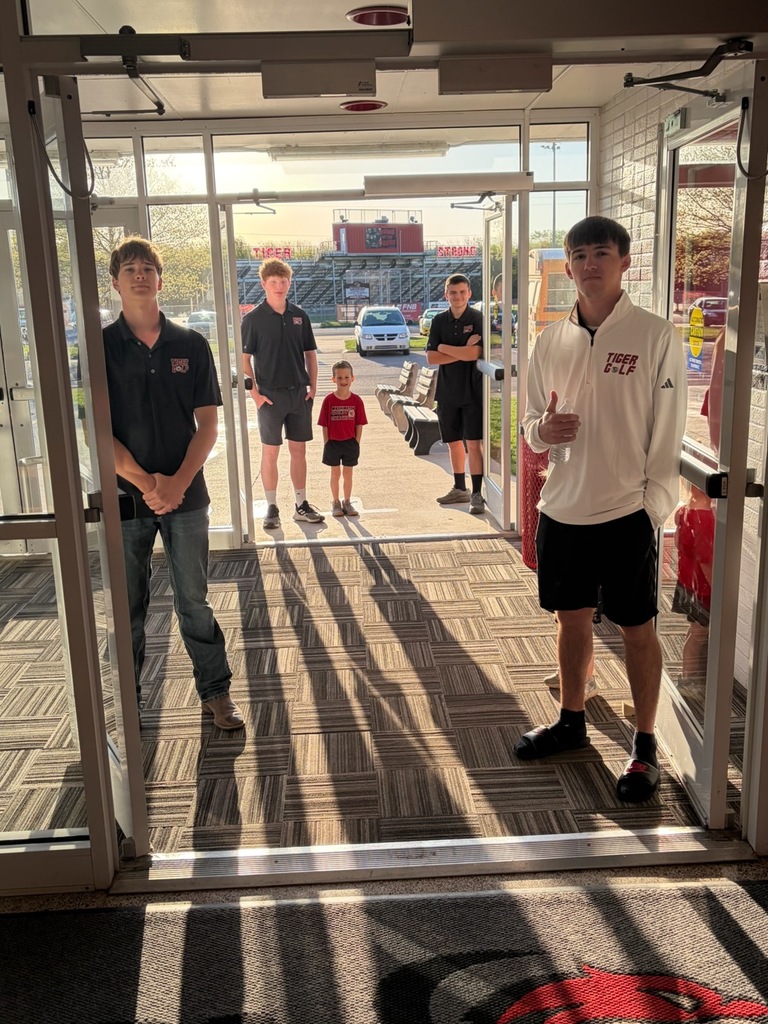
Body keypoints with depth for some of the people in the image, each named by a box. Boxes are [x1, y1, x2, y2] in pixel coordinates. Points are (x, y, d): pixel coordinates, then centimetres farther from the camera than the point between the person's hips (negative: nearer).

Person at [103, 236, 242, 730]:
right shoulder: (100, 347, -1)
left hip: (185, 494, 0)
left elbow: (208, 424, 0)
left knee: (194, 601, 8)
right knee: (128, 607, 11)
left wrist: (178, 482, -14)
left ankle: (216, 690, 23)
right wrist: (145, 483, -17)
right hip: (124, 496, 0)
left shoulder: (191, 345, 2)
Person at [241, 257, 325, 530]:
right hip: (271, 395, -4)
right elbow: (244, 359, -6)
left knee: (299, 450, 10)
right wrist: (255, 393, -12)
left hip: (299, 393, 4)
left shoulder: (299, 316, 7)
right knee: (270, 452, 2)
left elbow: (310, 353, 13)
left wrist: (312, 386, 3)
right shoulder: (253, 318, -5)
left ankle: (301, 506, 19)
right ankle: (272, 509, 11)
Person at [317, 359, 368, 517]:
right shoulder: (328, 400, -8)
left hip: (350, 443, 1)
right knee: (335, 474, 9)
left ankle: (347, 502, 24)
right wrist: (326, 444, -6)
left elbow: (359, 425, -1)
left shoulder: (356, 400, -5)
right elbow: (324, 426, -5)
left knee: (348, 473, 11)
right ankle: (336, 503, 21)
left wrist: (356, 444, -4)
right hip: (333, 443, -1)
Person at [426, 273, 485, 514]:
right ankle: (460, 489, 27)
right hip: (447, 391, 5)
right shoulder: (439, 321, 6)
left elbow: (475, 354, -19)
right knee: (454, 442, 13)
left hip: (472, 390, -5)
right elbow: (431, 358, -3)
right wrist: (462, 352, -13)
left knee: (474, 442, -7)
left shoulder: (478, 318, -5)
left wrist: (444, 347, -7)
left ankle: (477, 494, -3)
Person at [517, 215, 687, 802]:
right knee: (572, 618, 17)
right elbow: (532, 425, 12)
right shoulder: (551, 342, 6)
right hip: (562, 510, 5)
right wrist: (542, 430, -11)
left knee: (636, 628, 7)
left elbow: (668, 433, -8)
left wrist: (653, 506, -11)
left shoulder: (657, 337, -7)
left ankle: (646, 746, 22)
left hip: (627, 513, -4)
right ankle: (572, 721, 36)